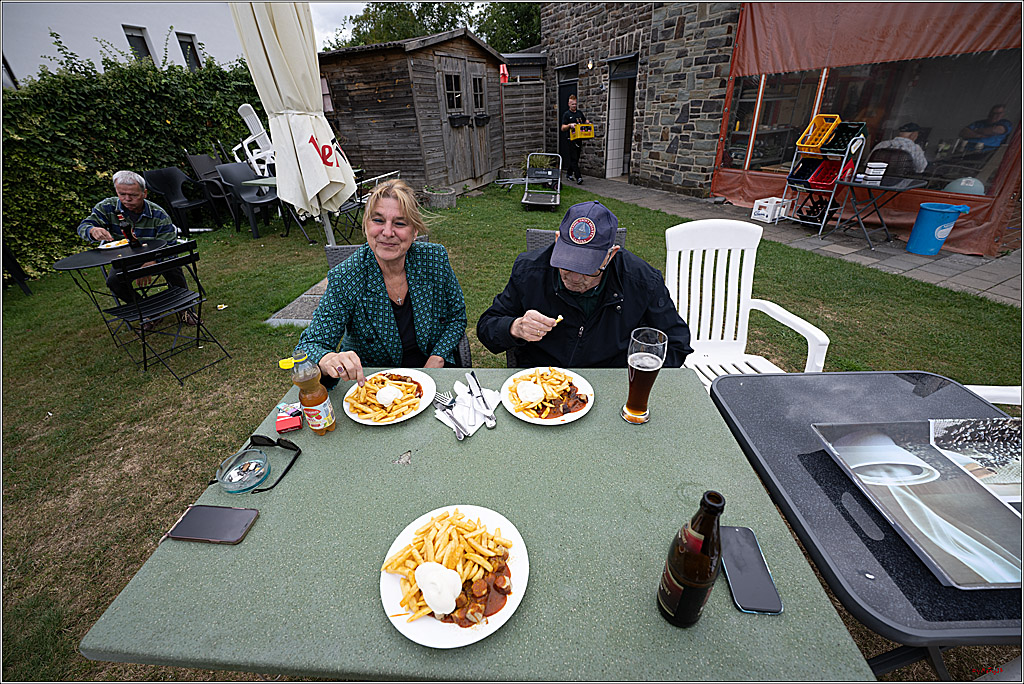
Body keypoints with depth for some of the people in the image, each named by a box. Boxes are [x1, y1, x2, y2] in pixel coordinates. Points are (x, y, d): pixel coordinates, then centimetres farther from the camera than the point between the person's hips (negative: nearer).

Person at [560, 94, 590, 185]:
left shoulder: (579, 113, 15)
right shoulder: (566, 114, -2)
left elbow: (585, 120, 30)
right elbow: (563, 128, -8)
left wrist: (588, 122, 7)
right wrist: (570, 125, -25)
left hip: (579, 139, 6)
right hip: (570, 139, -6)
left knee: (576, 158, 11)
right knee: (574, 159, -10)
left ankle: (569, 174, 26)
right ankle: (578, 177, -15)